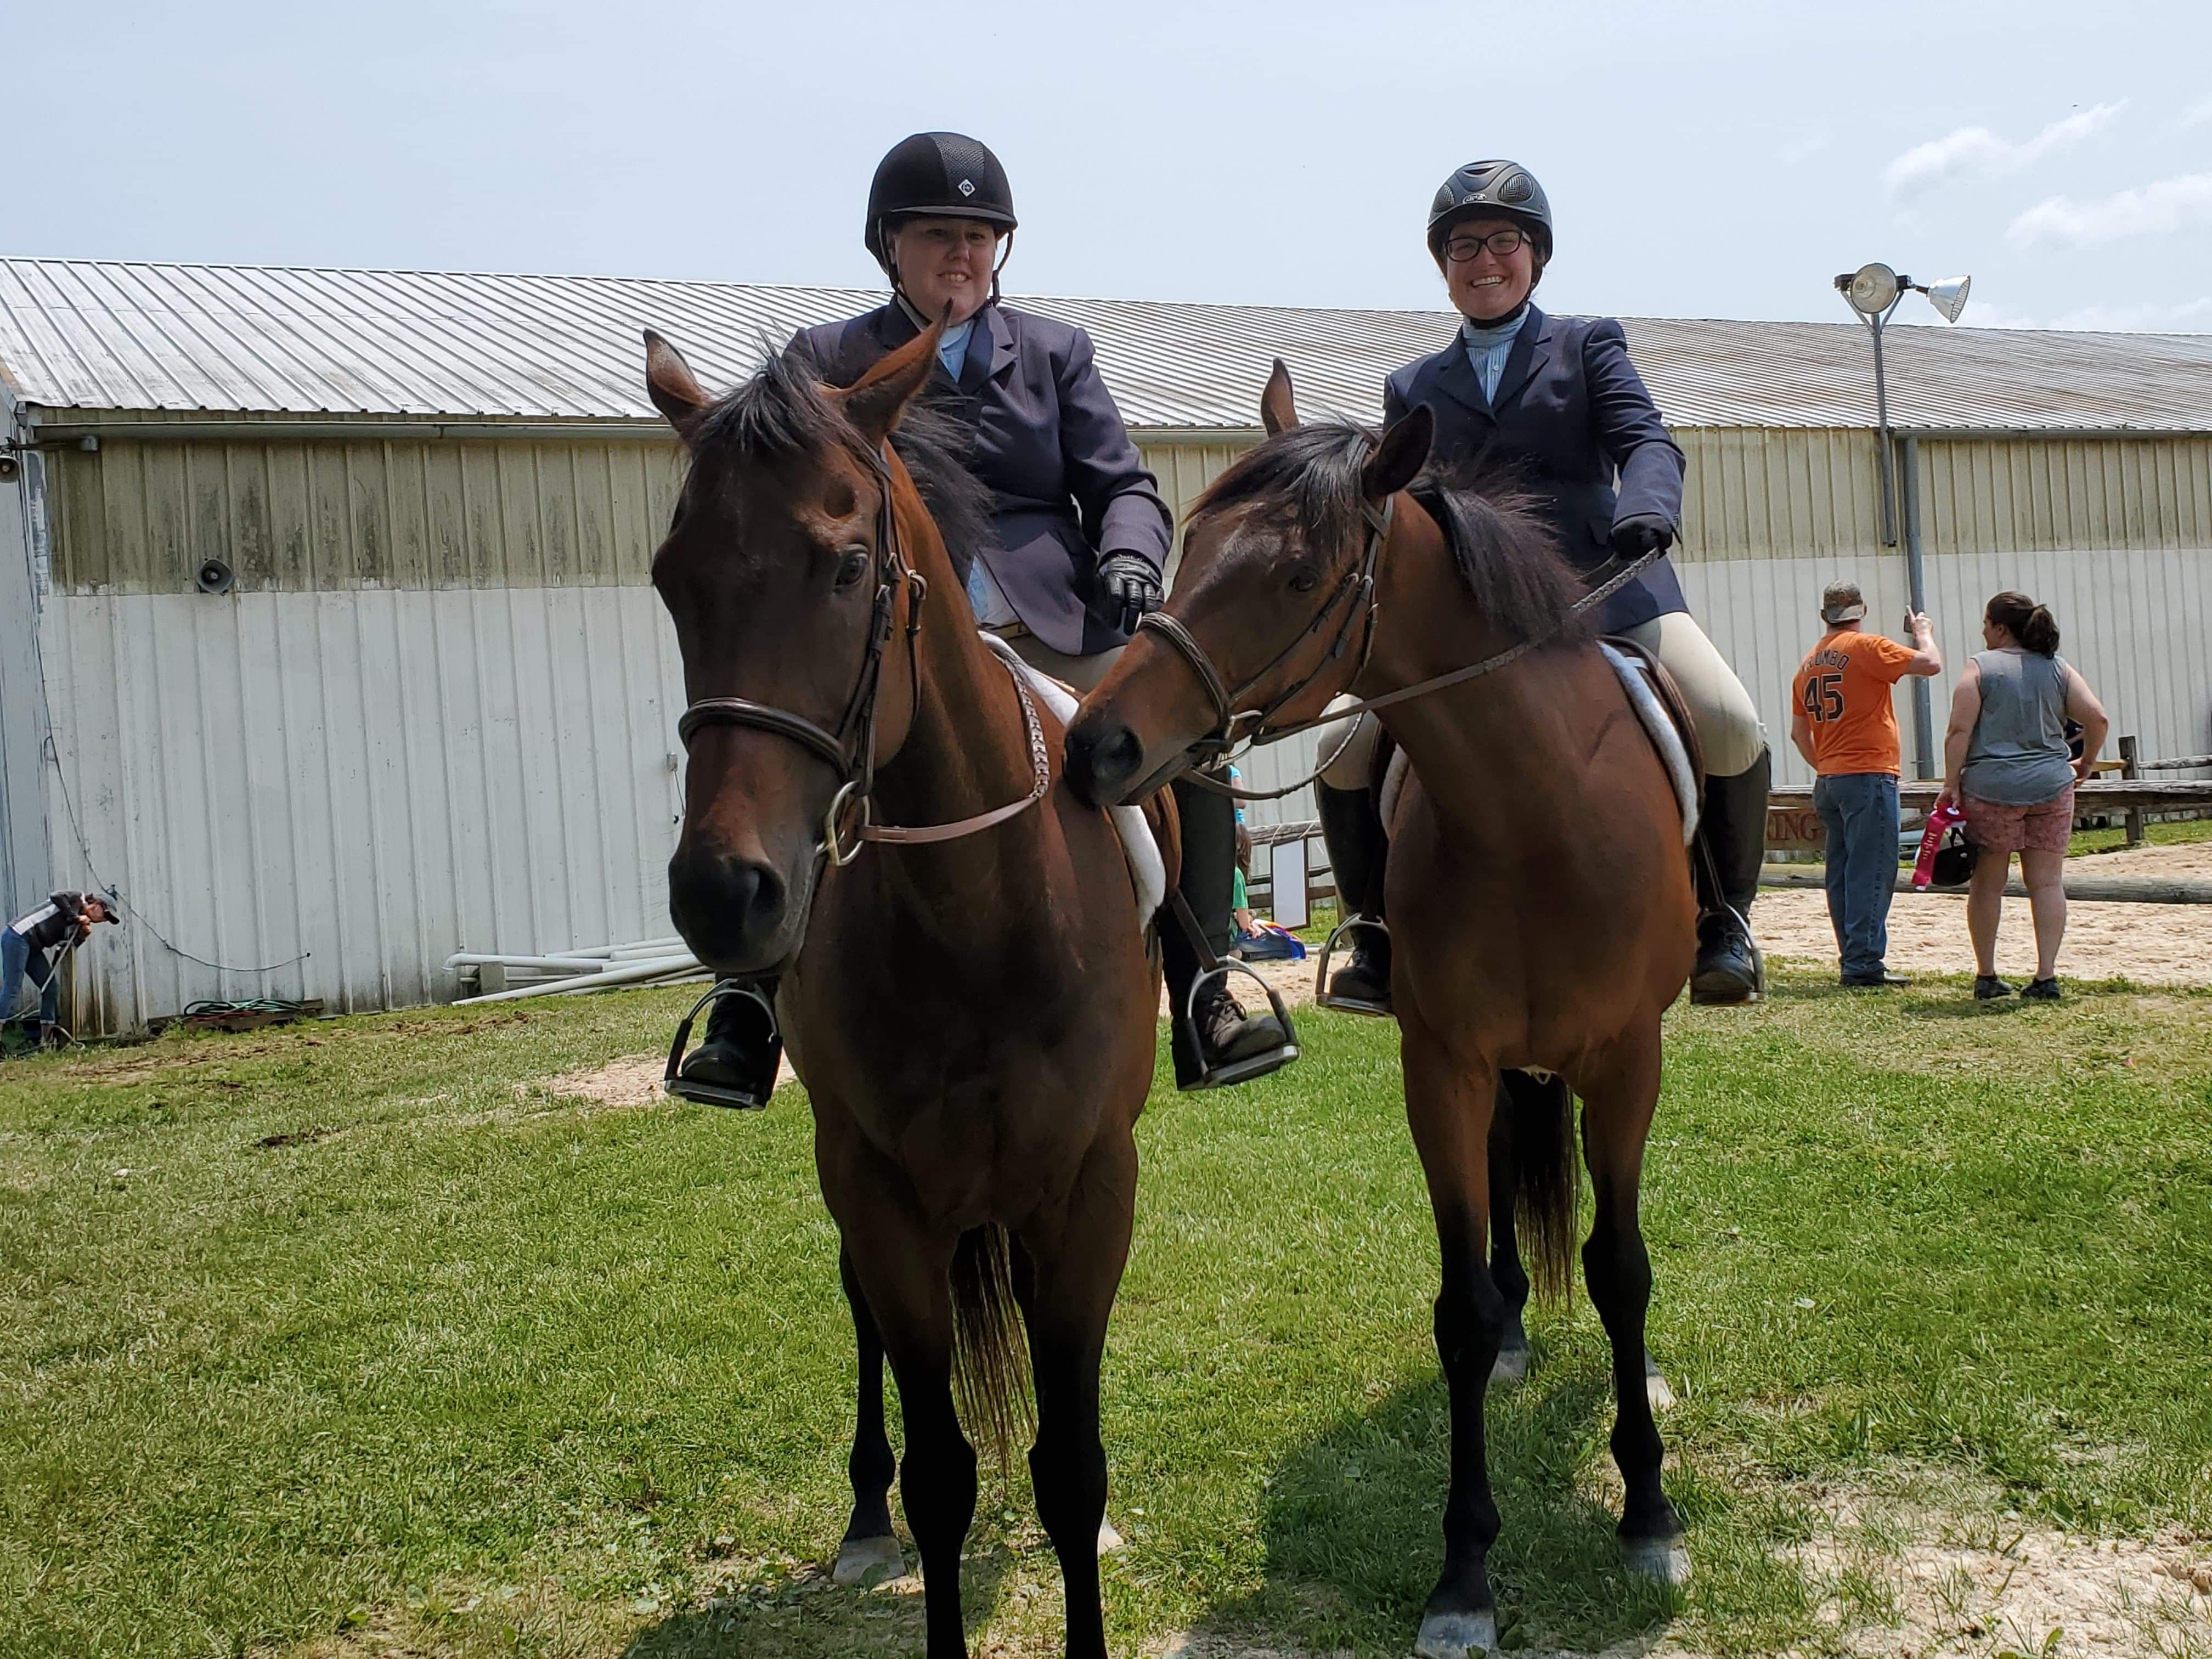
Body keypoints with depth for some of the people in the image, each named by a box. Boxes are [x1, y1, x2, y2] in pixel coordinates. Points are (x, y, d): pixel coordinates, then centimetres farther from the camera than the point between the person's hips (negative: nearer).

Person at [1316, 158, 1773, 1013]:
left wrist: (1644, 513, -23)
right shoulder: (1413, 389, 20)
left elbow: (1646, 442, -1)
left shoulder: (1588, 343, 15)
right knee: (1344, 753, -13)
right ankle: (1381, 940, 4)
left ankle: (1725, 919, -1)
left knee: (1732, 730, -24)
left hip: (1605, 590, -2)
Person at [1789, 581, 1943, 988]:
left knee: (1842, 873, 10)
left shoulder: (1809, 662, 13)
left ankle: (1852, 960, 13)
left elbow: (1798, 732, 16)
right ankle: (1864, 962, -11)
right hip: (1868, 775, -7)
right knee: (1872, 873, -7)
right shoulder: (1865, 648, -9)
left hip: (1828, 781, 8)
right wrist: (1922, 631, 7)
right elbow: (1931, 664, -12)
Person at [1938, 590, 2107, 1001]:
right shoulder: (2058, 668, 9)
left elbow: (1959, 731, -10)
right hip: (2051, 786, 3)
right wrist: (2086, 762, 16)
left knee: (1988, 883, 7)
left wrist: (1951, 784, -7)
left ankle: (1986, 976, 13)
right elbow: (2097, 717, 1)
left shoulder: (1980, 667, -1)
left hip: (1991, 787, -2)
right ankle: (2046, 977, 1)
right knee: (2047, 882, 4)